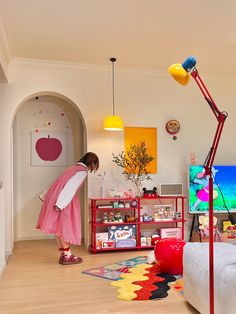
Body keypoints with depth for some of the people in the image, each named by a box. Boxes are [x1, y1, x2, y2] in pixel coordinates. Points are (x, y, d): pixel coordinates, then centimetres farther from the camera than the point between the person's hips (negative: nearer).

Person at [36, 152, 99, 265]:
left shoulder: (75, 167, 20)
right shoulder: (83, 171, -8)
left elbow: (61, 183, 22)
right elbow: (70, 187, -19)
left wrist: (46, 197, 26)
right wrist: (60, 204, -24)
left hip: (54, 196, 9)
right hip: (63, 200, -9)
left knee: (58, 227, 10)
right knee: (65, 227, -2)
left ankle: (63, 254, 18)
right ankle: (67, 256, 6)